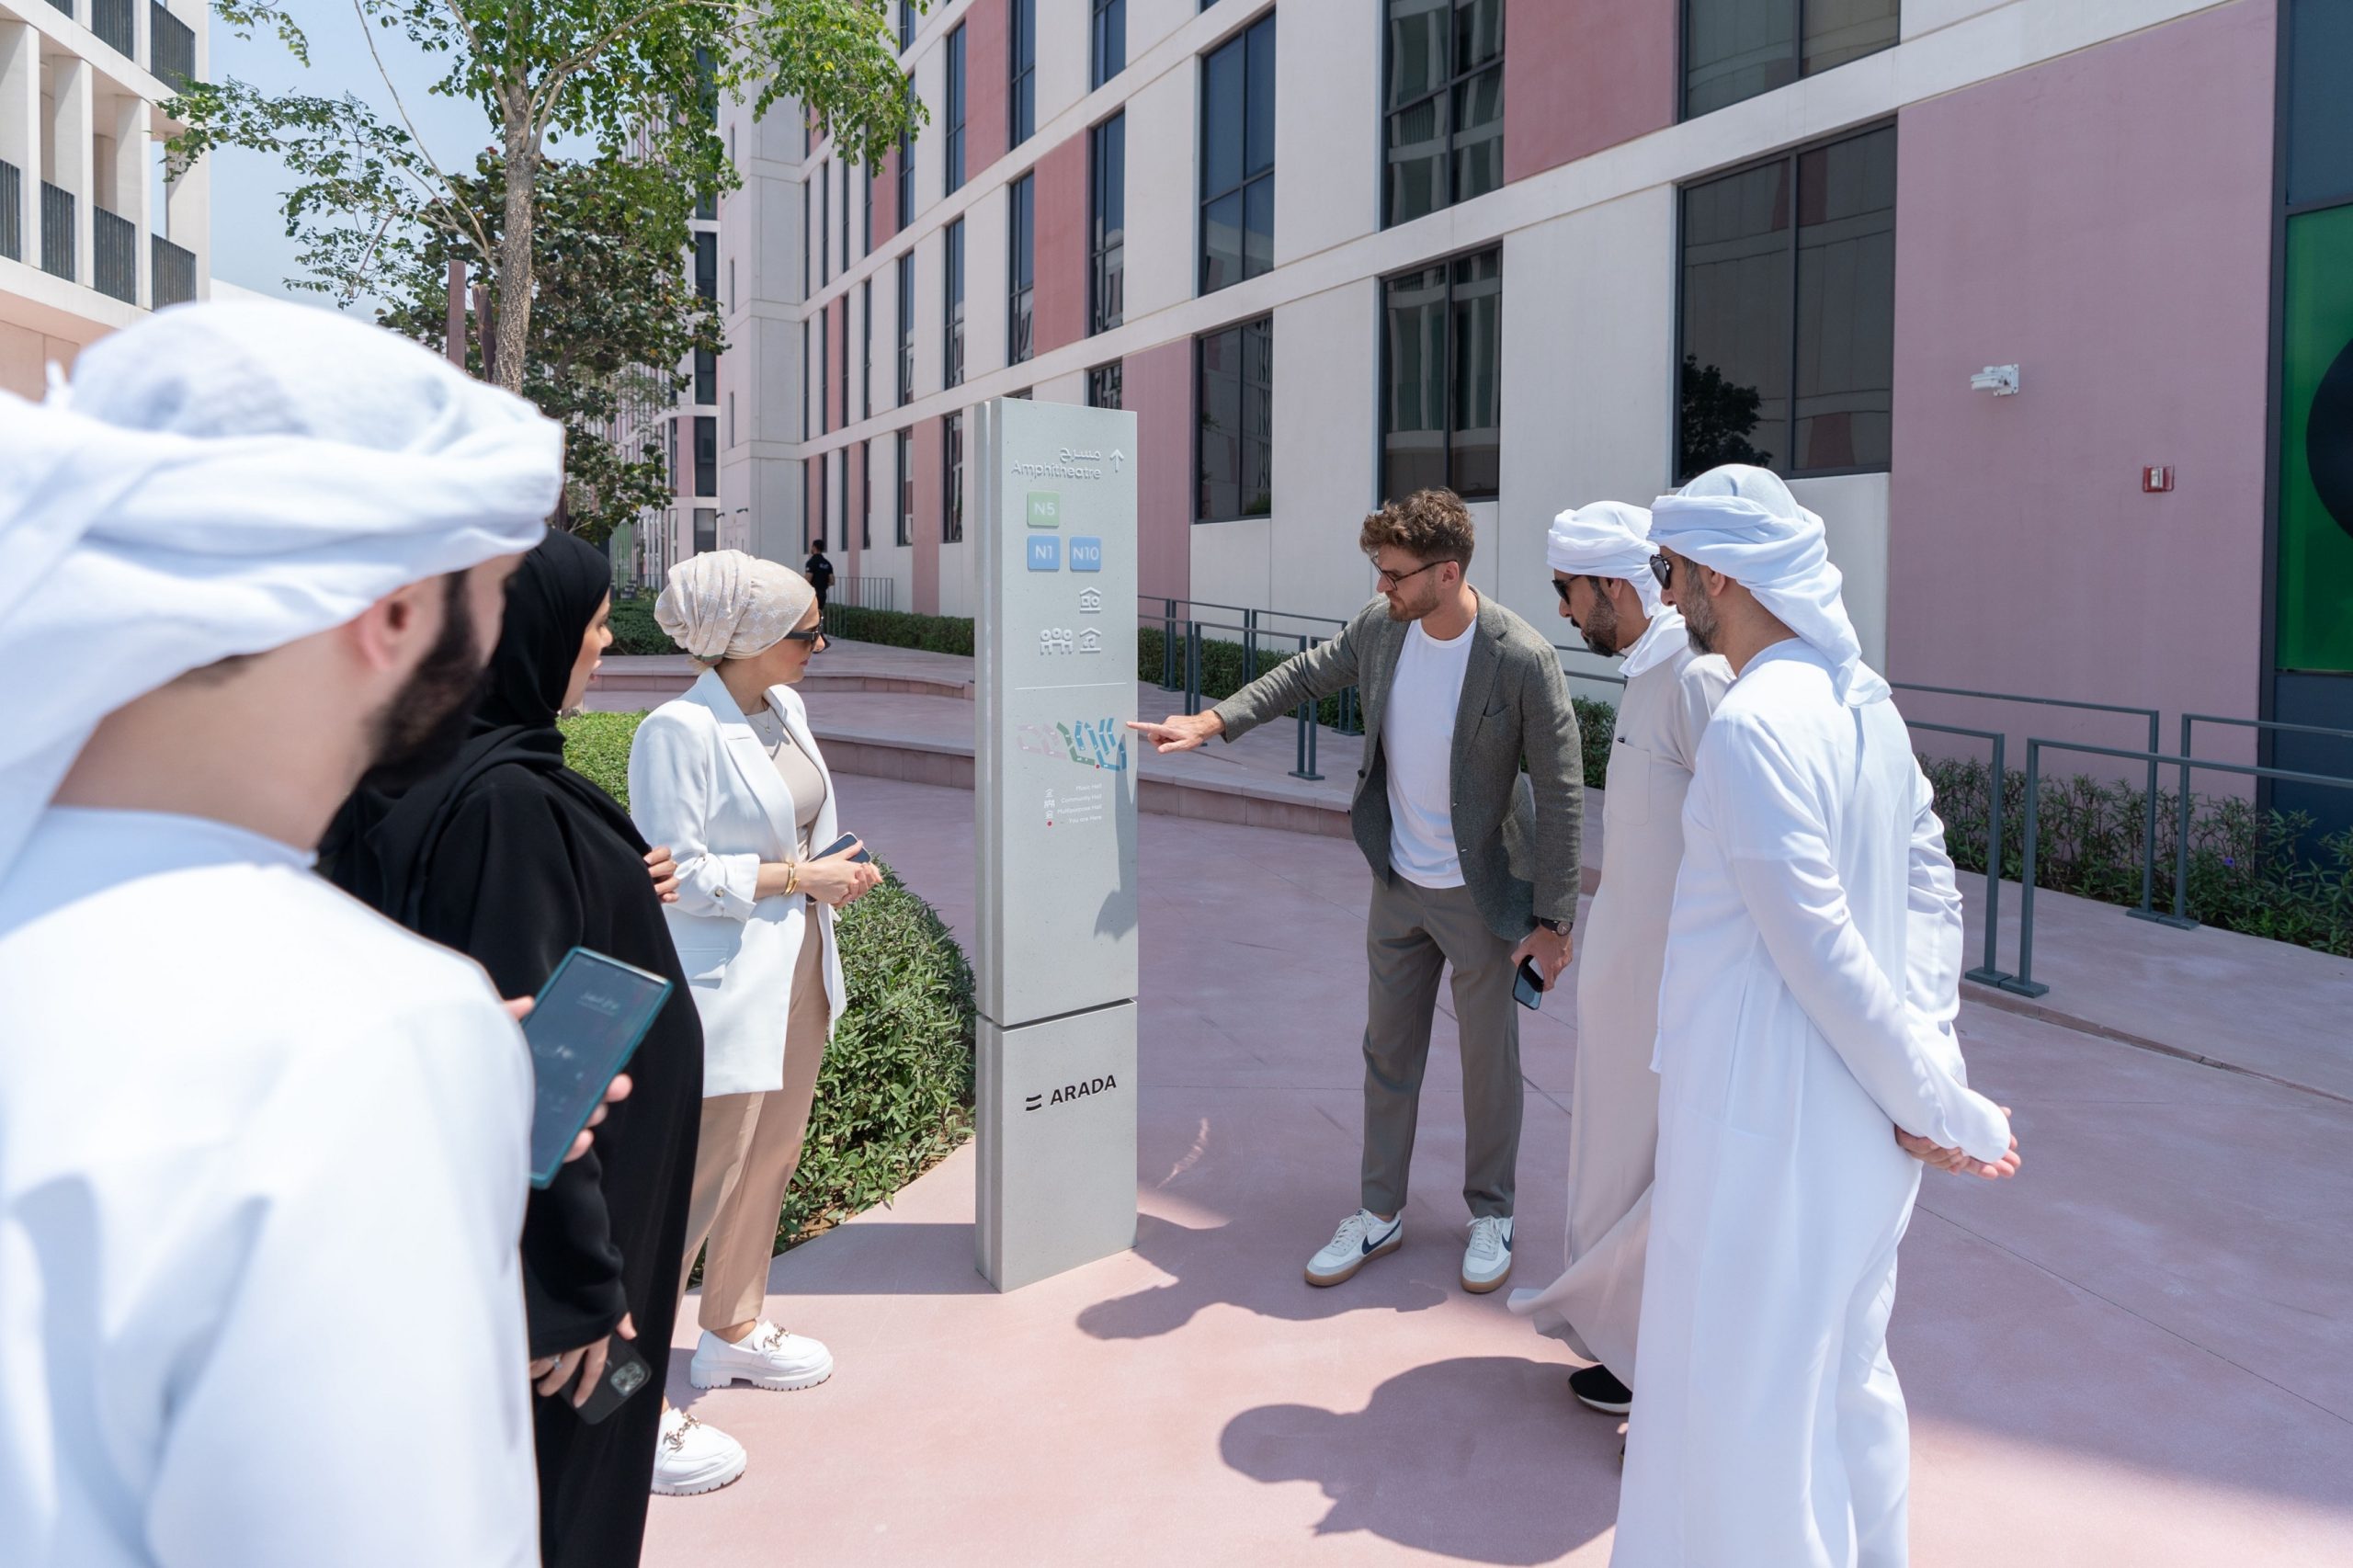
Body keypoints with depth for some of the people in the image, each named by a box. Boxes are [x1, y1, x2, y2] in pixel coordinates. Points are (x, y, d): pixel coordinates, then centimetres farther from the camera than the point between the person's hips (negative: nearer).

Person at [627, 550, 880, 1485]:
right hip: (722, 984, -8)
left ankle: (733, 1334, 37)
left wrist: (837, 862, -3)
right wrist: (800, 876, -17)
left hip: (796, 968, 9)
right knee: (697, 1182, -2)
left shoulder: (784, 708, 6)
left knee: (772, 1159, 18)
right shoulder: (680, 731, -19)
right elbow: (676, 875, -20)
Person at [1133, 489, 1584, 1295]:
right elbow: (1306, 673, 10)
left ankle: (1490, 1214, 33)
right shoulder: (1381, 625, -8)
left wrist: (1552, 920, -14)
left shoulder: (1522, 659, -23)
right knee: (1388, 1054, 15)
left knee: (1489, 1062, 12)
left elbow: (1561, 794, -17)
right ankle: (1380, 1212, 31)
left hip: (1482, 896, -5)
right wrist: (1214, 721, -1)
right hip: (1398, 886, 5)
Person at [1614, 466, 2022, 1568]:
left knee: (1748, 1400, 7)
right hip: (1857, 1114, 9)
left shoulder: (1753, 724, -22)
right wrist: (1932, 1068, 2)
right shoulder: (1863, 700, 5)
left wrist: (1951, 1107, -13)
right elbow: (1932, 891, 7)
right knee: (1846, 1371, 24)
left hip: (1767, 1117, -9)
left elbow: (1821, 952, -23)